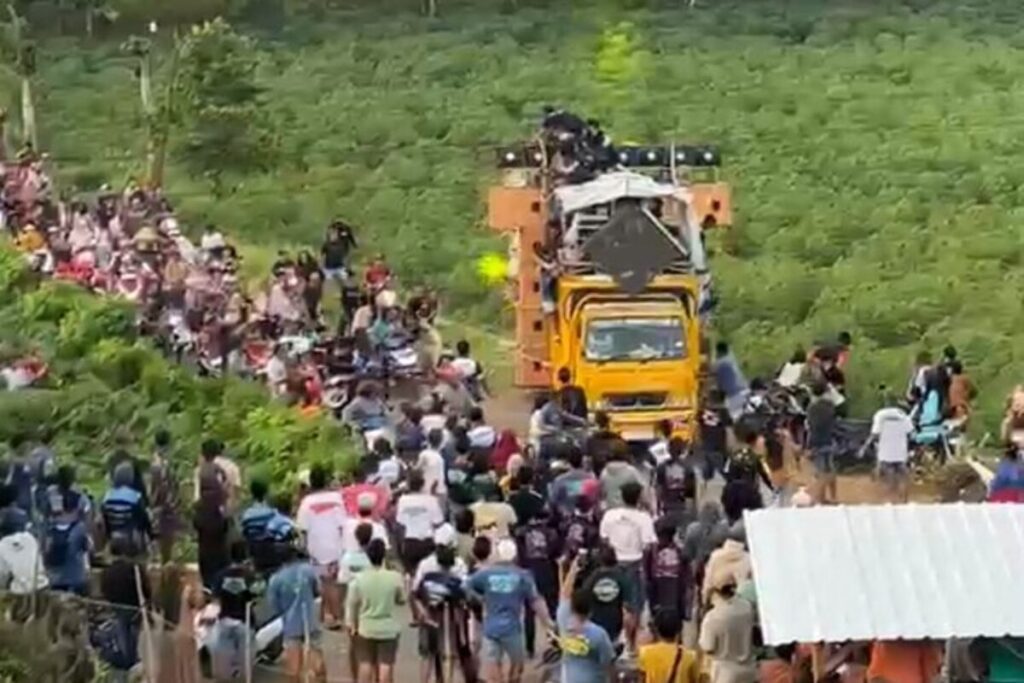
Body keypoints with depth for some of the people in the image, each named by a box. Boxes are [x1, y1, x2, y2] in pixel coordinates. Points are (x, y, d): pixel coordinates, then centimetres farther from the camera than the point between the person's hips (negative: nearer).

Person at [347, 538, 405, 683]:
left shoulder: (359, 578, -10)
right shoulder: (394, 577, -13)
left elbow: (352, 604, -3)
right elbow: (401, 600, 1)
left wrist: (351, 623, 10)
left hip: (366, 628, 1)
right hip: (388, 628, -1)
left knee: (366, 663, 10)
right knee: (386, 664, 3)